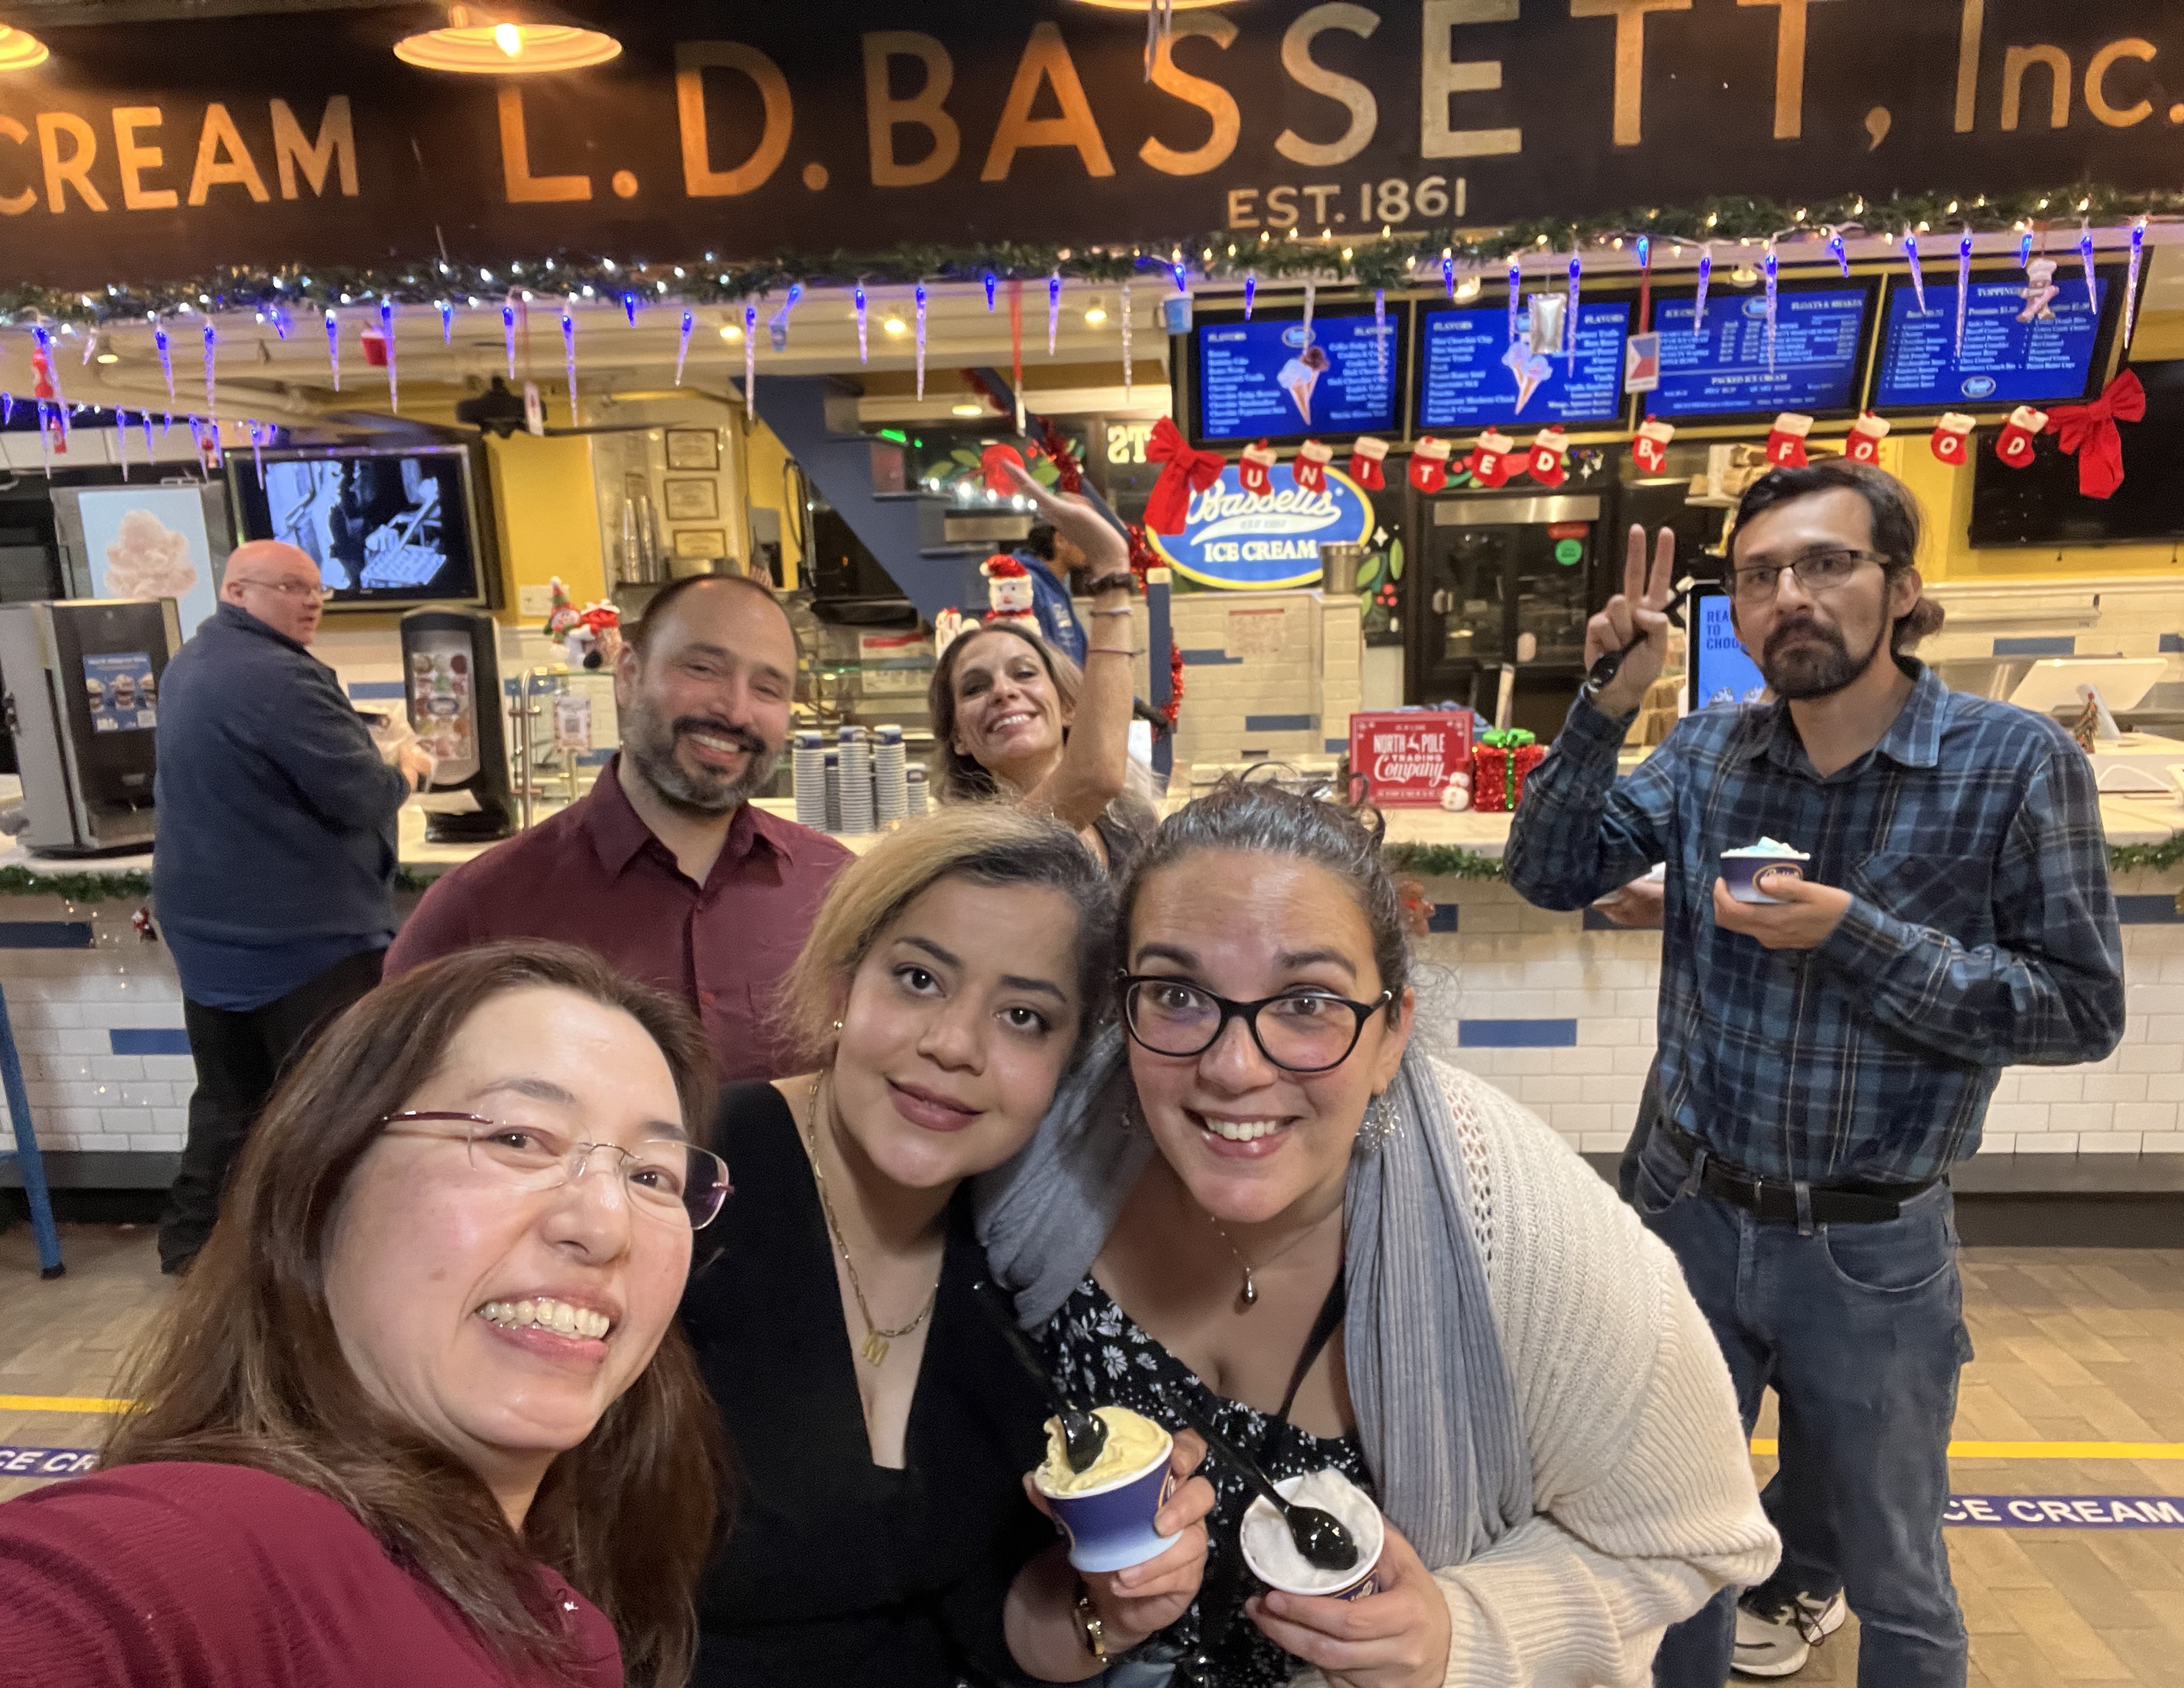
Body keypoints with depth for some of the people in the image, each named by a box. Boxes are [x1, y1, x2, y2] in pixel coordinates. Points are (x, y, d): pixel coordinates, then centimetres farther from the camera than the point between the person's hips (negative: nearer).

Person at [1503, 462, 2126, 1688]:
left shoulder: (2018, 761, -12)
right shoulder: (1708, 753, -1)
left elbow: (2083, 1010, -12)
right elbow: (1552, 875, -6)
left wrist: (1854, 936, -24)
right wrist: (1609, 705, -17)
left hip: (1877, 1247, -2)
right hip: (1695, 1214, 3)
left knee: (1896, 1582, 19)